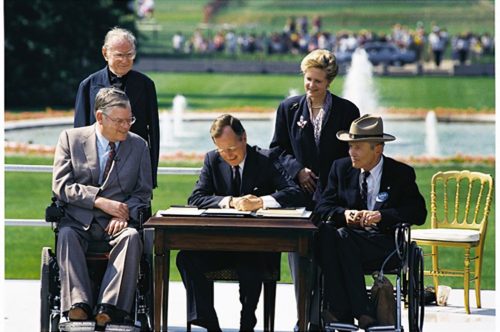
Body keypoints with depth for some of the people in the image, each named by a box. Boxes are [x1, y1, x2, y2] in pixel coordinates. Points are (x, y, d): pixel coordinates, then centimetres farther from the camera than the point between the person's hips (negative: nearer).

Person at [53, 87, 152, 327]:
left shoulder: (139, 146, 11)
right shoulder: (71, 139, 6)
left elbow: (143, 192, 10)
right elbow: (61, 185, -3)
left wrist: (125, 214, -12)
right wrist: (100, 201, -14)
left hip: (117, 223, 1)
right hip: (79, 221, 0)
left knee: (132, 237, -33)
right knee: (66, 235, -34)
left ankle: (109, 309, -43)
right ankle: (78, 306, -43)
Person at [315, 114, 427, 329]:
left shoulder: (401, 174, 4)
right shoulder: (341, 168, 13)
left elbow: (419, 213, -5)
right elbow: (323, 207, 7)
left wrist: (381, 215, -19)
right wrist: (344, 214, -15)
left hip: (385, 242, -3)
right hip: (349, 236, 3)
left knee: (344, 237, -34)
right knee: (325, 231, -32)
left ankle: (361, 312, -30)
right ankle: (339, 309, -34)